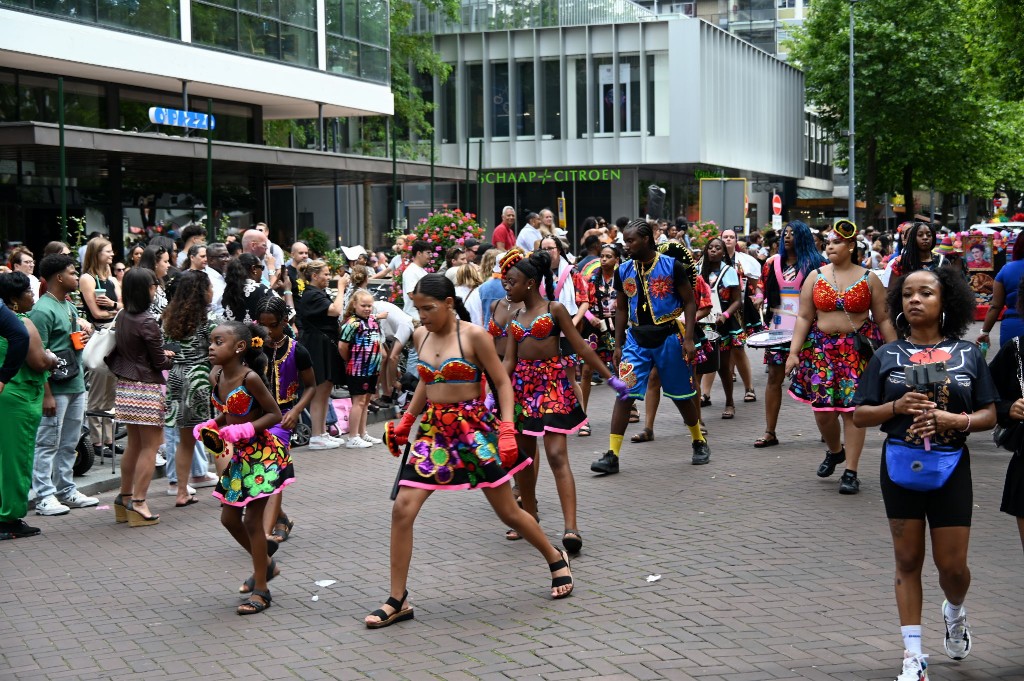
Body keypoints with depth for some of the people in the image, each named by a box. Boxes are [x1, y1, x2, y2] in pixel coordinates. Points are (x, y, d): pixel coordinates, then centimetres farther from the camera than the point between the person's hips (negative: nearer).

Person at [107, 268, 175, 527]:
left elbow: (116, 353, 13)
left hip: (125, 387, 8)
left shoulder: (123, 318, 6)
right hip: (146, 389, -8)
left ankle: (124, 499, 24)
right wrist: (169, 358, 8)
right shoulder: (147, 322, -16)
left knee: (134, 444, 18)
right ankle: (138, 504, -1)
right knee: (150, 446, 0)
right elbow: (159, 363, -14)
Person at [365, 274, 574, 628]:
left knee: (508, 512, 6)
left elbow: (502, 382, -8)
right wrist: (405, 423, 18)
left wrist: (506, 430, -17)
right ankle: (397, 601, 0)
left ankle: (556, 559, 34)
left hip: (474, 428, -4)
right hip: (432, 430, 5)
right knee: (402, 510, -9)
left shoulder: (474, 335, -11)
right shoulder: (421, 336, 5)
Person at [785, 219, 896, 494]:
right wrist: (794, 352, -4)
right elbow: (804, 317, 4)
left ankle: (851, 472, 4)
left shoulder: (869, 279, 2)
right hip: (822, 348, 2)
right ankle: (835, 450, 30)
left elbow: (883, 319, 3)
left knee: (852, 408, -5)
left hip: (857, 349, -2)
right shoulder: (815, 277, 6)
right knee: (822, 408, -2)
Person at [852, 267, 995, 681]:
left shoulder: (968, 354, 1)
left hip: (951, 466, 0)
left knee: (952, 564, 3)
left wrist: (953, 420, -17)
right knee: (908, 561, 6)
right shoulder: (887, 356, 2)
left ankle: (955, 612, 38)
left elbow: (989, 415, 1)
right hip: (901, 465, 1)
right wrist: (897, 406, -17)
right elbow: (860, 416, 1)